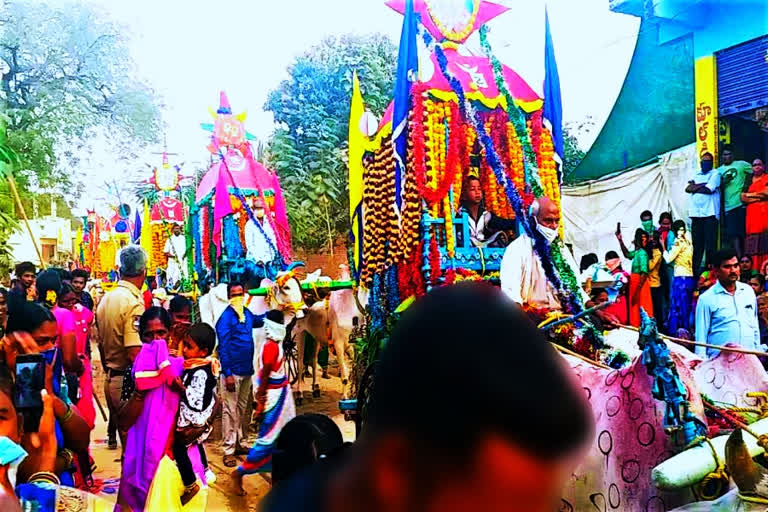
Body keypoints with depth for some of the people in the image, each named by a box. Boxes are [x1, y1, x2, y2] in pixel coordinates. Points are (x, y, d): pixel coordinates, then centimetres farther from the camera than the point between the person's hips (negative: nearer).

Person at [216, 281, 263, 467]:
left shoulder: (247, 313, 7)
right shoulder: (226, 317, -12)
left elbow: (260, 321, 29)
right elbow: (223, 347, -15)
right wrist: (227, 374, -19)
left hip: (247, 370, 7)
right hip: (233, 371, -7)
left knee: (243, 409, 16)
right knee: (230, 410, -1)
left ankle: (241, 443, 28)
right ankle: (229, 450, 5)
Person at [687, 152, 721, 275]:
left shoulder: (715, 174, 5)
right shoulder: (696, 175, 21)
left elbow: (709, 189, -10)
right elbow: (688, 188, 6)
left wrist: (695, 187, 2)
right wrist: (702, 185, -5)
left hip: (710, 213, -5)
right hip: (696, 213, 5)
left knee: (710, 244, -6)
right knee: (697, 244, 6)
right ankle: (695, 267, 10)